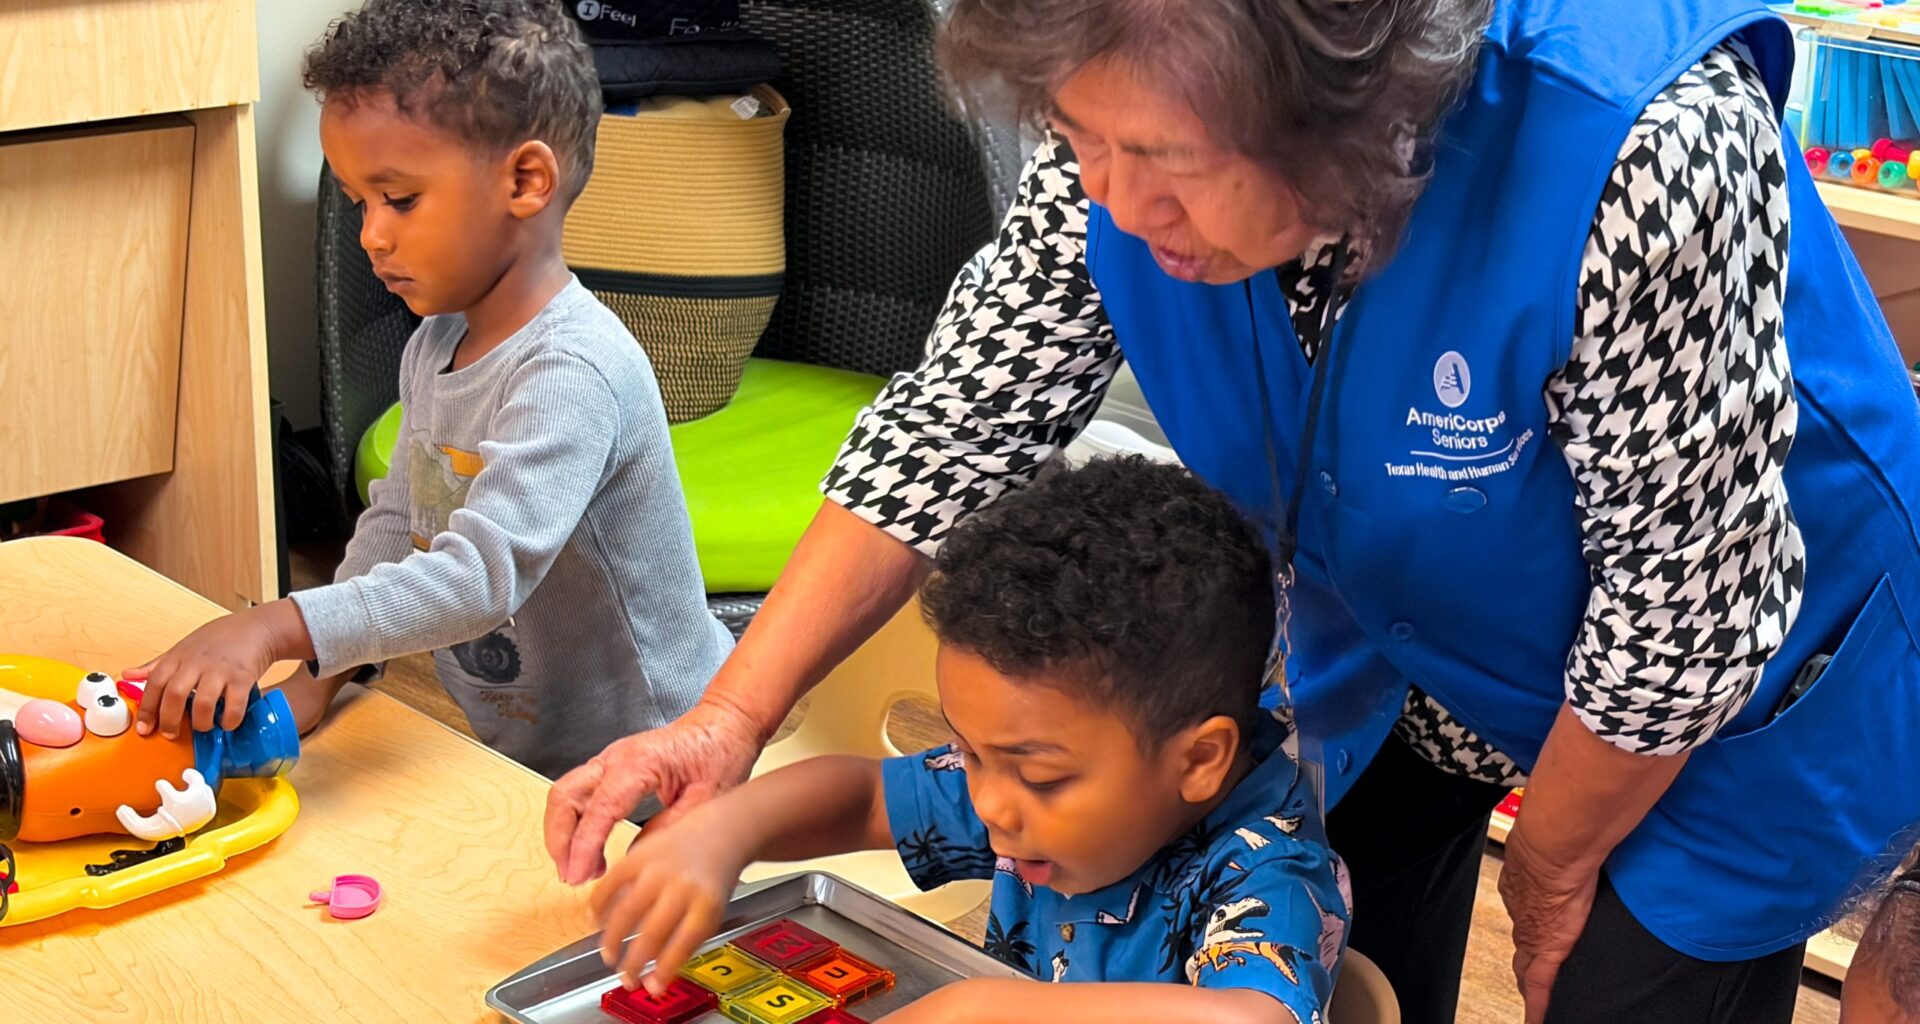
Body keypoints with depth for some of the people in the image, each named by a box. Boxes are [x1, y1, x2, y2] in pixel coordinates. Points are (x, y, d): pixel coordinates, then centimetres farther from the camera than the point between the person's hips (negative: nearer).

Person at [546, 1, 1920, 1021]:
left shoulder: (1642, 154, -41)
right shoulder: (1137, 120, -25)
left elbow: (1687, 611, -29)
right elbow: (968, 412, -14)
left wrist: (1550, 872, -12)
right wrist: (732, 715, -22)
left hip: (1726, 685, -4)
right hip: (1395, 643, 4)